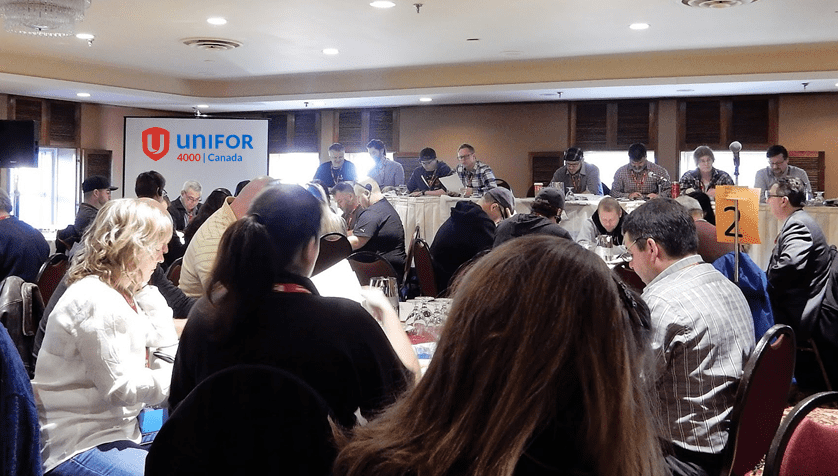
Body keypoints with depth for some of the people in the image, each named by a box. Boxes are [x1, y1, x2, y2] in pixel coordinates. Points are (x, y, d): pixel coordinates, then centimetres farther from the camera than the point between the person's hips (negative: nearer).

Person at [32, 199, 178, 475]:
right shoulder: (95, 301, -18)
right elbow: (121, 388, -21)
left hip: (116, 429, 10)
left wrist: (149, 295, 4)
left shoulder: (124, 294, 11)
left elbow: (167, 355, 8)